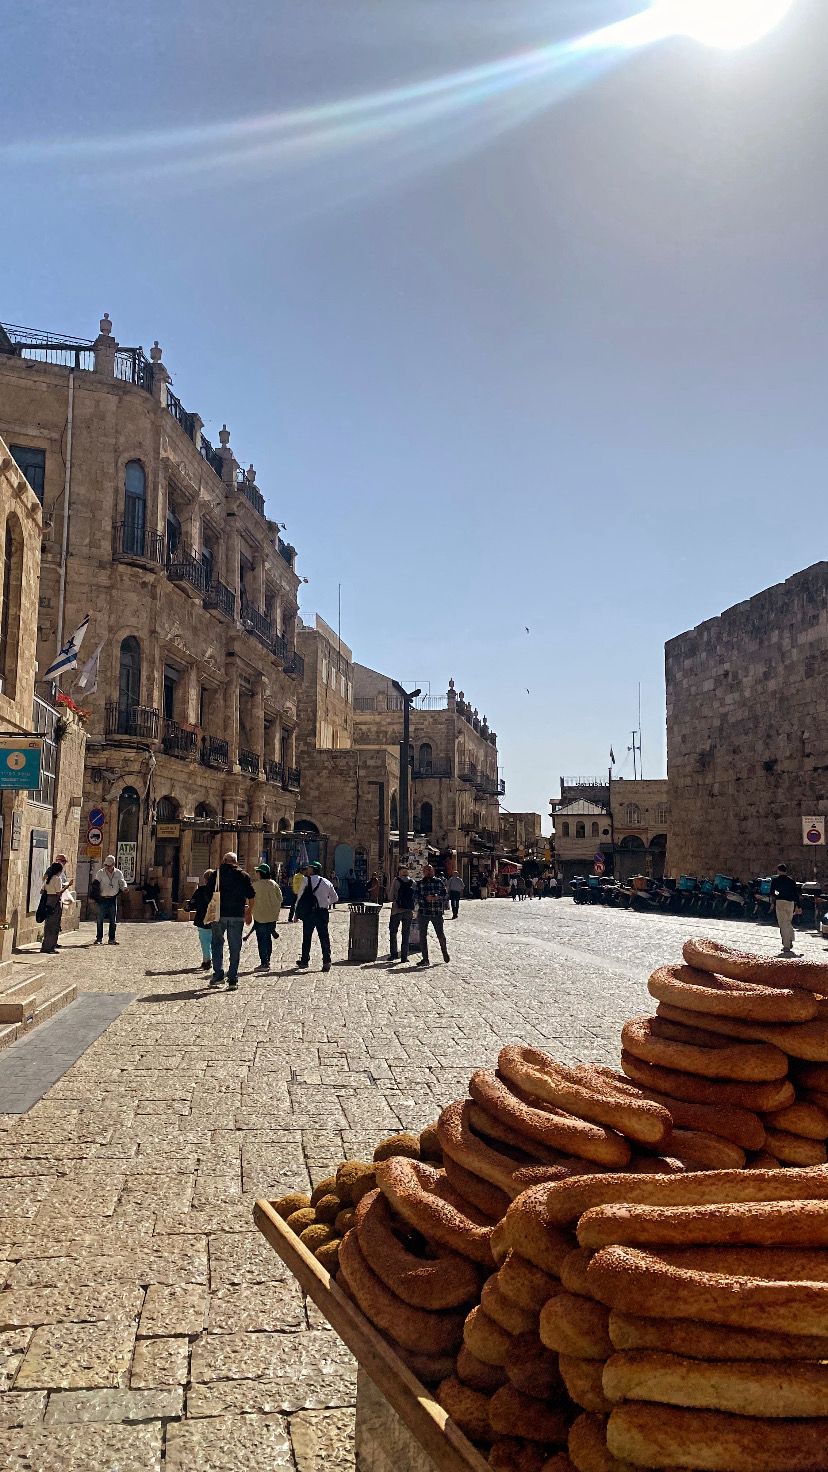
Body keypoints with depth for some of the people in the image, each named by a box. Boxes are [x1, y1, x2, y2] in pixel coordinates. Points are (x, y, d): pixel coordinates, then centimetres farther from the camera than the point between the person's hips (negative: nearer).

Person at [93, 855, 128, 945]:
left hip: (113, 899, 2)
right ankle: (99, 938, 5)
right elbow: (96, 885, -3)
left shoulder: (118, 873, 2)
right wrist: (96, 897, -13)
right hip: (102, 899, -2)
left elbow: (123, 885, 10)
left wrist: (118, 893, -6)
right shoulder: (100, 873, -3)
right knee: (100, 920, -2)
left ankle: (112, 939, 12)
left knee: (113, 920, 4)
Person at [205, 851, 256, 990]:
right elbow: (251, 896, 1)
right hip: (237, 916, 0)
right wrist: (248, 913, 13)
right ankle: (233, 980, 4)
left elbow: (209, 895, 3)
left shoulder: (216, 874, 3)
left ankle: (218, 975, 8)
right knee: (235, 947, 5)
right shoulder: (244, 876, 3)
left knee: (217, 944, 16)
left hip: (219, 914, 0)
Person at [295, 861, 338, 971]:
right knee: (324, 938, 6)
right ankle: (326, 962, 2)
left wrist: (297, 912, 2)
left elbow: (300, 896, -5)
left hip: (309, 912, -3)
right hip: (323, 913, 3)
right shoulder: (327, 882, 7)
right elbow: (335, 898, 13)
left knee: (307, 937, 8)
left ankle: (304, 961, 15)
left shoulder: (306, 880, -5)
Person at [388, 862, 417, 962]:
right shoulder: (413, 883, 3)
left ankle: (393, 954, 8)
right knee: (406, 934, 8)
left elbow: (391, 896, -5)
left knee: (393, 932, 12)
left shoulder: (396, 881, -5)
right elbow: (416, 897, 3)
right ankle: (404, 956, 6)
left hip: (397, 910, -2)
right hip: (409, 911, 2)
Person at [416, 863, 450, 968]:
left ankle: (445, 952, 31)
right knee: (422, 936, 1)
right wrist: (426, 898, -16)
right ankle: (425, 959, 10)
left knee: (440, 934, 4)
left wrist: (437, 897, -14)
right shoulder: (420, 883, 7)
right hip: (424, 912, 1)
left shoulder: (439, 882, 7)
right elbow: (417, 896, 0)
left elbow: (444, 895, 4)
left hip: (437, 913, -1)